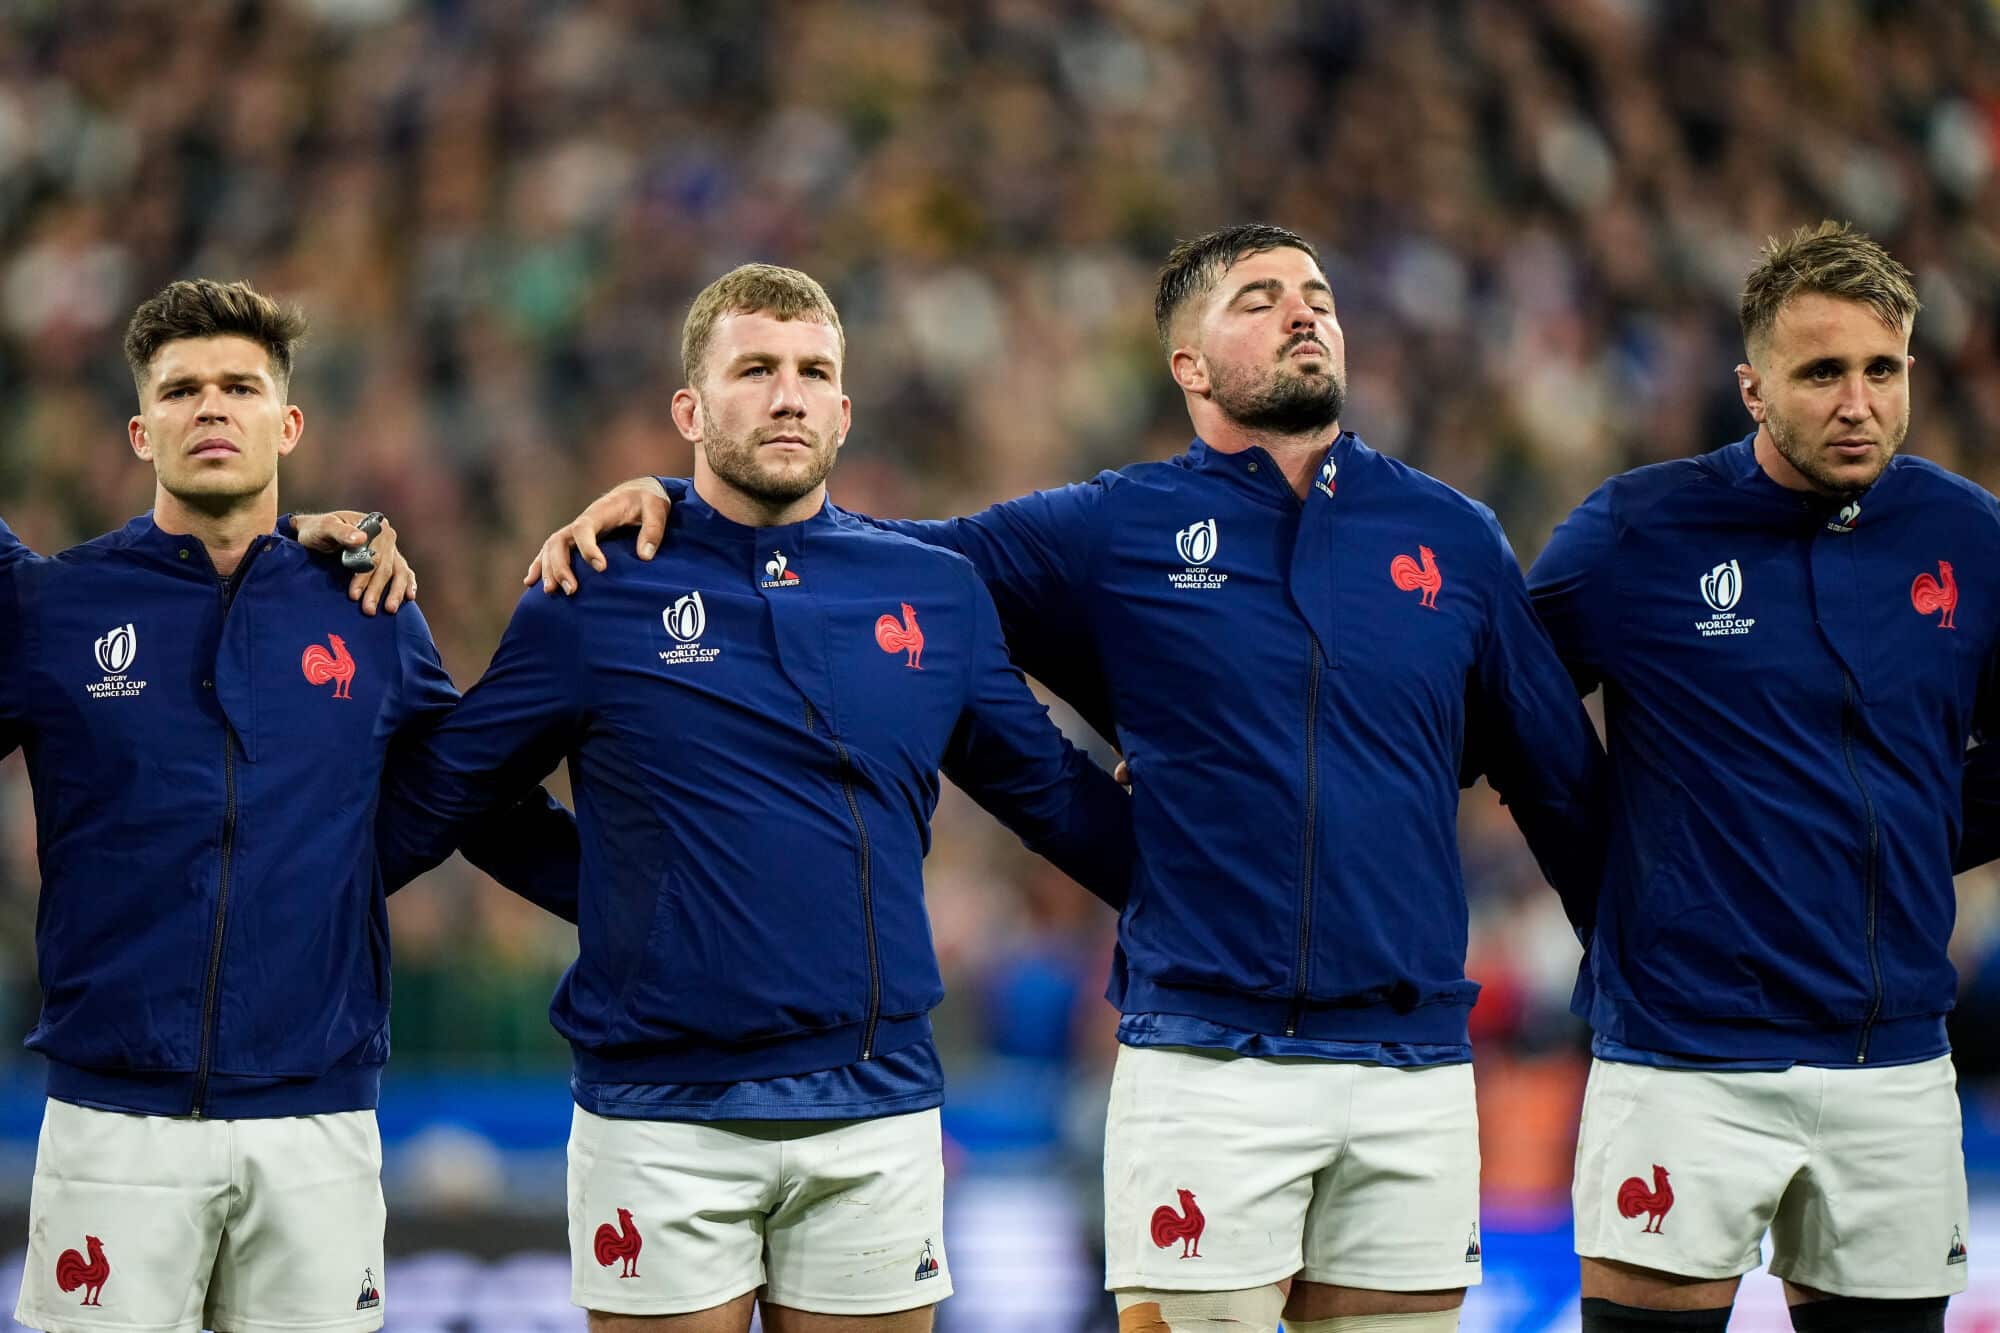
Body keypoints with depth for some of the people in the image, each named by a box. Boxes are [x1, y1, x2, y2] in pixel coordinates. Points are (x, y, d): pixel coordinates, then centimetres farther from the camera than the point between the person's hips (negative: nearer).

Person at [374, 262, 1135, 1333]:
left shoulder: (939, 595, 9)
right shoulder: (595, 600, 1)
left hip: (879, 1117, 3)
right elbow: (434, 794, 5)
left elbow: (1060, 800, 17)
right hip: (659, 1115, -2)